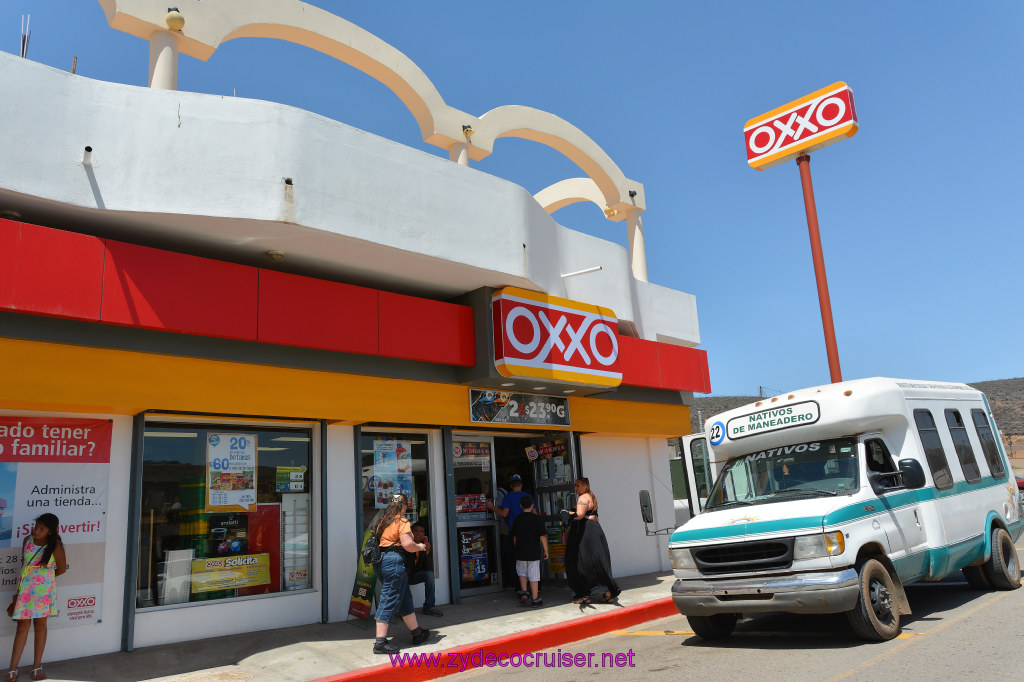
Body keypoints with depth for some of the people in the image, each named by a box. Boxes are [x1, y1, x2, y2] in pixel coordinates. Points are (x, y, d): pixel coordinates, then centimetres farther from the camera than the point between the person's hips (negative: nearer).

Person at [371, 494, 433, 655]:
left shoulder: (382, 520, 14)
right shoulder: (401, 521, -10)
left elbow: (378, 540, 17)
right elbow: (407, 544, -18)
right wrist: (419, 547, 1)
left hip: (380, 560, 9)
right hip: (394, 560, -9)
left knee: (404, 598, 17)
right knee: (389, 600, -5)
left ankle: (417, 633, 27)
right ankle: (380, 642, -4)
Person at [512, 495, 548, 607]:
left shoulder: (517, 519, 2)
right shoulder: (537, 519, -7)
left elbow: (514, 536, 9)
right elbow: (543, 536, -8)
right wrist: (546, 550, 0)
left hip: (520, 552, 3)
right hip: (534, 552, -2)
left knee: (522, 572, 22)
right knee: (534, 576, 3)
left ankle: (523, 592, 8)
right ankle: (535, 599, 8)